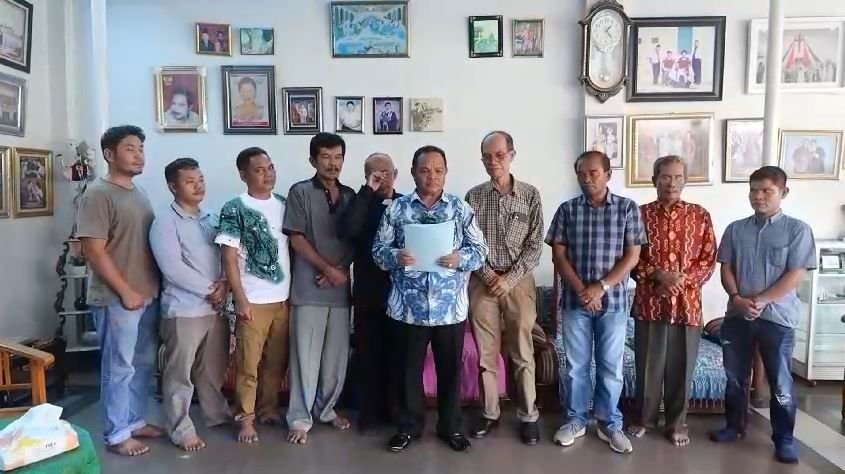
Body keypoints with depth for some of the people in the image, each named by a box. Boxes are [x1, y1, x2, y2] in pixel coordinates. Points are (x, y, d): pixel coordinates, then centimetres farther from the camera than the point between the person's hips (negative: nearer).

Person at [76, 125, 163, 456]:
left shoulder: (138, 193, 13)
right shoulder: (98, 194, -13)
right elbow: (94, 251, -18)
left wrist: (152, 288, 13)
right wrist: (126, 292, -17)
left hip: (148, 295, 8)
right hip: (117, 299, -8)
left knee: (143, 364, 16)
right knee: (119, 368, 2)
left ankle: (135, 421, 31)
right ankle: (116, 435, 16)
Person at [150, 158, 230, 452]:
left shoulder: (212, 218, 11)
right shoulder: (165, 223, -9)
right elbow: (173, 268, -18)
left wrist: (224, 284, -7)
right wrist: (209, 289, -15)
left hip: (216, 307, 6)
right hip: (184, 309, -6)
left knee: (214, 368, 18)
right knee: (180, 373, 5)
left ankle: (217, 415, 34)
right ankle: (181, 430, 17)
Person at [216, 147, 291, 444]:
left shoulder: (284, 204, 8)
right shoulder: (234, 209, -6)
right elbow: (229, 258, -8)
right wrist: (240, 299, -13)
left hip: (284, 297, 5)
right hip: (254, 300, -4)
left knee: (277, 361, 13)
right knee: (248, 362, 4)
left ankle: (268, 408, 29)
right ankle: (245, 417, 18)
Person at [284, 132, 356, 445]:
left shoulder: (350, 195, 11)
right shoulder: (300, 192, -2)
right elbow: (297, 240, -7)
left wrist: (342, 270, -6)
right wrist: (328, 269, -11)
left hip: (341, 287, 4)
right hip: (309, 288, -4)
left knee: (336, 354, 10)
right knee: (306, 355, 1)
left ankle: (326, 409, 27)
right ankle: (300, 417, 13)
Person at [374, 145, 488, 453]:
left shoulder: (461, 209, 3)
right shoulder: (397, 208, 3)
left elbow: (480, 250, 1)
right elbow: (378, 249, 2)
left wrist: (460, 258, -19)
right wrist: (396, 256, -19)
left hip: (450, 307, 0)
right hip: (409, 306, 0)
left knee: (450, 369, 12)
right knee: (409, 369, 12)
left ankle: (450, 426, 30)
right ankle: (409, 426, 30)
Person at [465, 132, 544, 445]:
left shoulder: (530, 195, 1)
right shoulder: (473, 197, 3)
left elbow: (535, 245, -3)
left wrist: (510, 279, -11)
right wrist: (488, 276, -10)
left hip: (519, 280, -1)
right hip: (483, 281, 1)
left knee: (522, 352, 4)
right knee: (486, 352, 7)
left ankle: (528, 416, 17)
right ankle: (489, 413, 21)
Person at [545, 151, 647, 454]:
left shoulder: (628, 208, -1)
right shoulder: (567, 210, 1)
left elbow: (632, 256, -5)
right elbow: (558, 255, -2)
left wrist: (600, 287, -14)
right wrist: (582, 290, -12)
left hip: (613, 300, 0)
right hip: (575, 301, 1)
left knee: (611, 367, 9)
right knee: (575, 365, 10)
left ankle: (610, 424, 24)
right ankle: (575, 420, 25)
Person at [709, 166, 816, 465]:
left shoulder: (797, 229, -5)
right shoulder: (736, 229, 6)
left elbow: (796, 275, -10)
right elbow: (726, 268, 4)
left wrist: (760, 301, -16)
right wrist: (737, 298, -12)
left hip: (777, 317, -3)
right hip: (737, 315, 3)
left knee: (780, 383, 6)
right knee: (735, 377, 13)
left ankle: (784, 438, 22)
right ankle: (735, 426, 30)